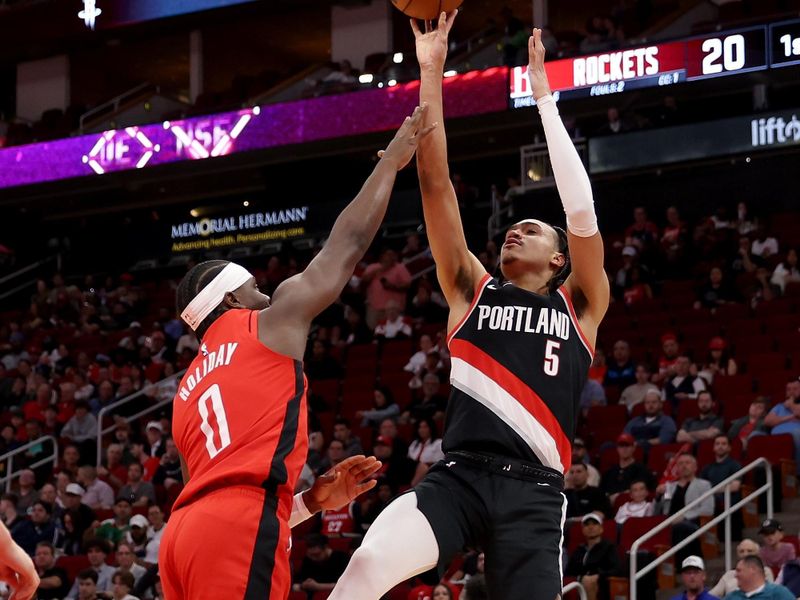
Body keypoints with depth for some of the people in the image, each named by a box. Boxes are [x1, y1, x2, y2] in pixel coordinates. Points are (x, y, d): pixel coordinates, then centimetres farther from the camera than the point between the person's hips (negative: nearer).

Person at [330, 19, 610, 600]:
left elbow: (581, 208, 3)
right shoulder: (473, 290, 18)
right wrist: (432, 74, 7)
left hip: (534, 489, 0)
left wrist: (544, 98, 5)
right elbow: (436, 184, 12)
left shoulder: (580, 307, 15)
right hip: (457, 475, 0)